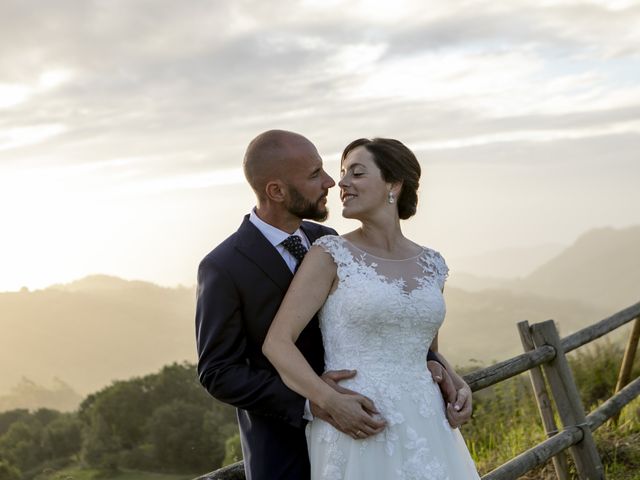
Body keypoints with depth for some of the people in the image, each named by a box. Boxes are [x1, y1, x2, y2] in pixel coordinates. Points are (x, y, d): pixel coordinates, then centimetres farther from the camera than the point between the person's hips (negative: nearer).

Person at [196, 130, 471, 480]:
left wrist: (429, 364, -14)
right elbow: (218, 373, -16)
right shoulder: (223, 268, -17)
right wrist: (309, 402, -29)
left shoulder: (325, 241, 1)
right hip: (282, 446, -5)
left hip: (346, 429, 6)